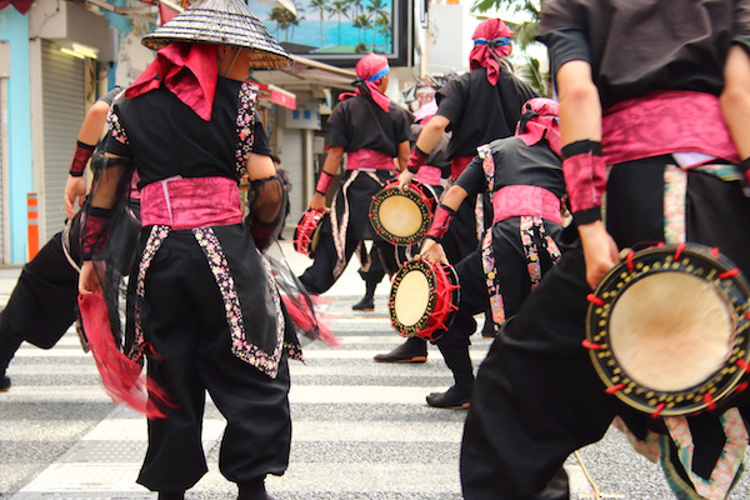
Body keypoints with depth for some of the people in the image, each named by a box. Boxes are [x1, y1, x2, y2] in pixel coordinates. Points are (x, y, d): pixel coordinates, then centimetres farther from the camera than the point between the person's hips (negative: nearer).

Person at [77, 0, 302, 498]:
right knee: (254, 376, 8)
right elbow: (269, 193, -5)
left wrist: (93, 257, 18)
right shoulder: (236, 98, 1)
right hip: (224, 248, -4)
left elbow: (106, 192, 12)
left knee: (171, 379, 14)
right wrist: (253, 247, 10)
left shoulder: (132, 103, 12)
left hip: (158, 253, 4)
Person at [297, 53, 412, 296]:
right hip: (386, 181, 1)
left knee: (333, 244, -2)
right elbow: (404, 158, 3)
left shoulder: (346, 108, 4)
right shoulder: (397, 112, 7)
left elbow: (336, 152, -1)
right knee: (393, 248, 10)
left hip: (355, 183, -1)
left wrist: (320, 192, 1)